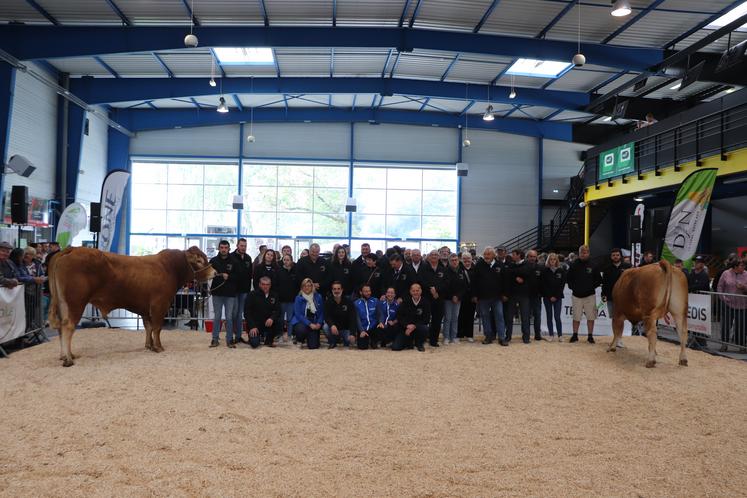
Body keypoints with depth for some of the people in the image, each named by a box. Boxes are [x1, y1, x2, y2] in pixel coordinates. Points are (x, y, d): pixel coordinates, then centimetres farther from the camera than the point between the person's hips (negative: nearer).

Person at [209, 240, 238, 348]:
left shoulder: (234, 261, 0)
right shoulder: (214, 261, 3)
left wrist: (229, 276, -17)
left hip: (230, 294, -1)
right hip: (217, 293, 1)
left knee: (229, 317, 4)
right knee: (217, 317, 8)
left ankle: (230, 339, 12)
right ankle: (215, 339, 15)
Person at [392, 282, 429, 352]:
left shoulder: (425, 302, -5)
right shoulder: (406, 301, -1)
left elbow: (426, 319, -10)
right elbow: (399, 317, -4)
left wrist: (414, 326, -23)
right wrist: (407, 325, -21)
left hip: (418, 327, -1)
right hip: (405, 328, 1)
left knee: (424, 328, -36)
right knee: (395, 347, -16)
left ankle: (419, 344, -4)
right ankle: (409, 342, 18)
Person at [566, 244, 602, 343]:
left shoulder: (593, 265, -1)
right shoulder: (574, 265, 0)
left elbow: (599, 279, 5)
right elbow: (569, 278, 9)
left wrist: (592, 286, -2)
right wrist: (572, 287, 0)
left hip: (590, 295, 0)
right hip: (577, 295, 1)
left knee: (591, 317, 2)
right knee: (576, 317, 5)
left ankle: (590, 336, 11)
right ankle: (575, 335, 14)